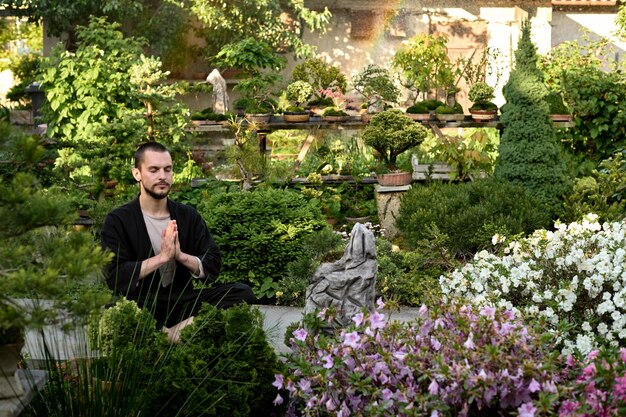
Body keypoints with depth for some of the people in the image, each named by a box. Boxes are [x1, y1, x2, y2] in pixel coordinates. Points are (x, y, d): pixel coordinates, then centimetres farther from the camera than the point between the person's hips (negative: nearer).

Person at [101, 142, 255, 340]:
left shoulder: (189, 216, 9)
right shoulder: (117, 221, -1)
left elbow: (213, 266, 3)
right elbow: (115, 276, -13)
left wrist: (181, 256, -16)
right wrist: (163, 256, -18)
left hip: (183, 301, 4)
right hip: (141, 305, -4)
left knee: (243, 293, -17)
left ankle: (174, 333, -26)